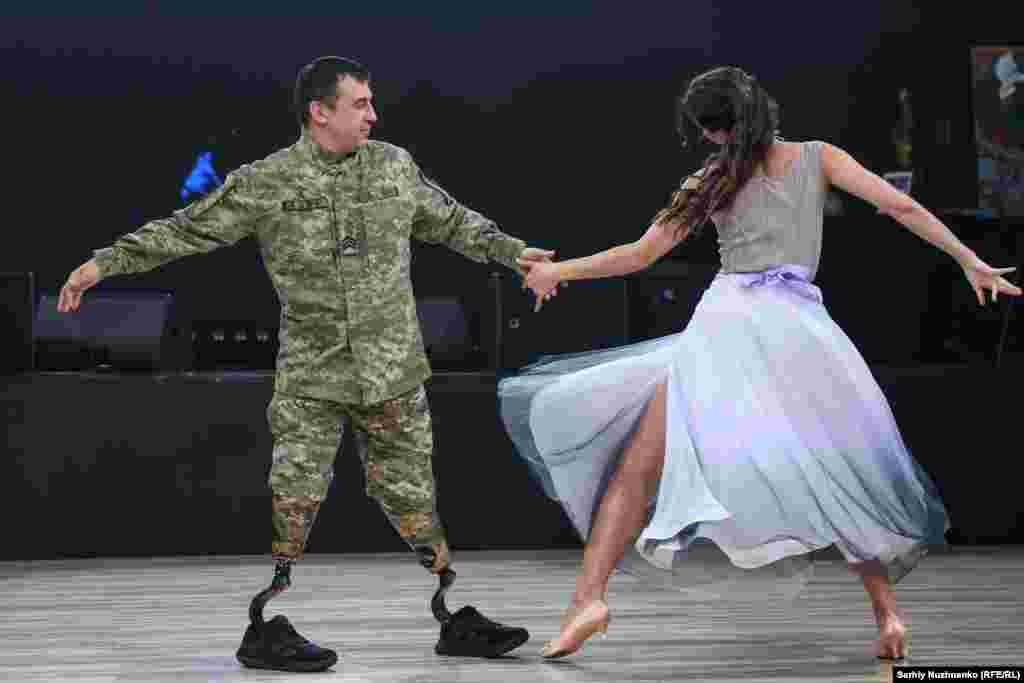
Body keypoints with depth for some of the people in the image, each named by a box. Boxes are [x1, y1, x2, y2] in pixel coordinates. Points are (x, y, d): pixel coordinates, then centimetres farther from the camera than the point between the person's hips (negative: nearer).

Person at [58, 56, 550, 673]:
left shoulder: (395, 167, 5)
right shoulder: (265, 183, -4)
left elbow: (451, 222, 21)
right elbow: (186, 230, -2)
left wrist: (512, 251, 25)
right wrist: (106, 263, -6)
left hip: (393, 370, 2)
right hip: (311, 374, -2)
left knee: (411, 496, 8)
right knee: (295, 499, -5)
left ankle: (458, 620, 17)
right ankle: (267, 630, 3)